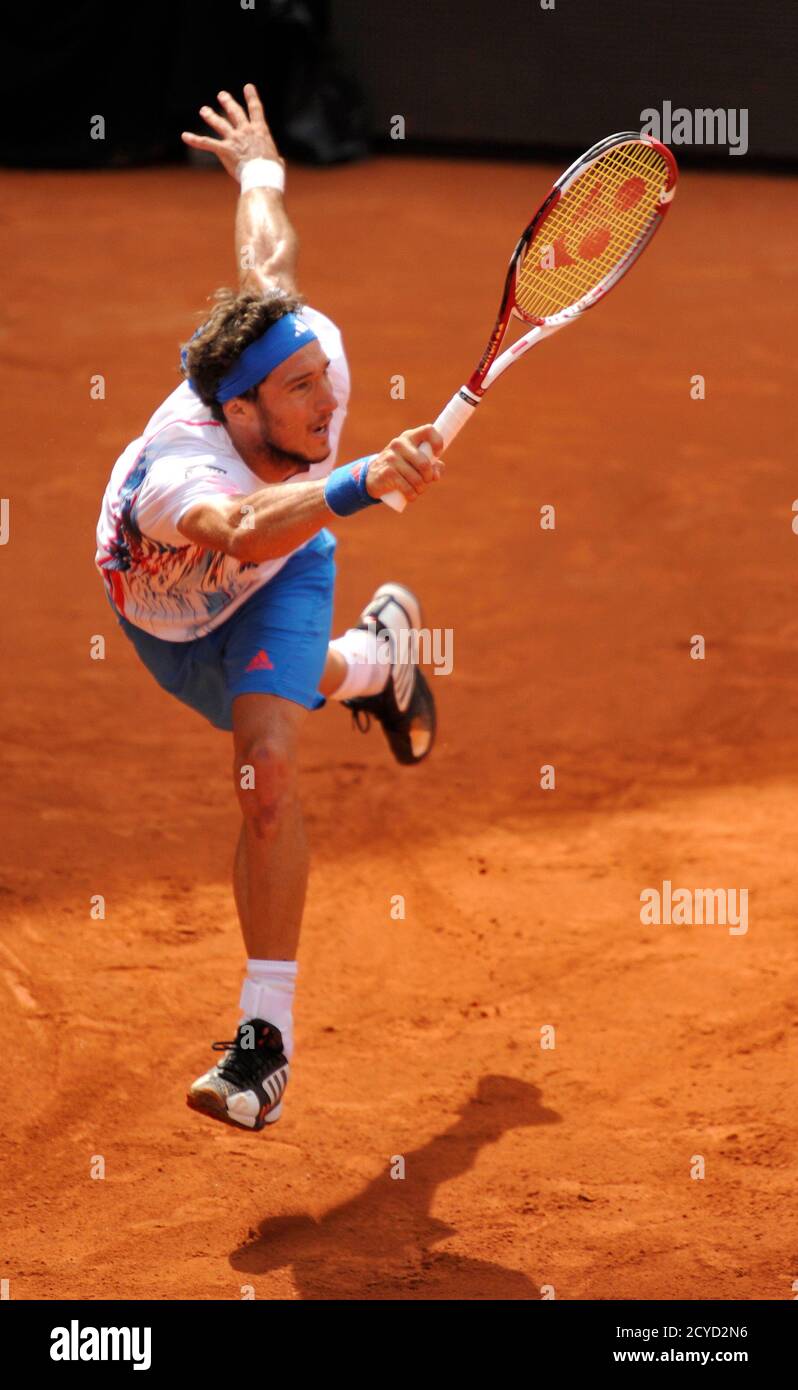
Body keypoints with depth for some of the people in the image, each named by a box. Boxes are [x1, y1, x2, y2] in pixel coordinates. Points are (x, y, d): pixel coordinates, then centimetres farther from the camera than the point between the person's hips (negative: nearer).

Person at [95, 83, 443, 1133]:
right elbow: (248, 531, -74)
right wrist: (362, 482, -89)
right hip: (168, 618, -1)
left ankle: (267, 1036, -15)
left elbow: (267, 248, -12)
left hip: (279, 581, 1)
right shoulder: (178, 478, -48)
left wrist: (259, 162, 10)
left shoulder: (309, 343, -34)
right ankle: (378, 654, 63)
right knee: (283, 687, 26)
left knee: (268, 762, -21)